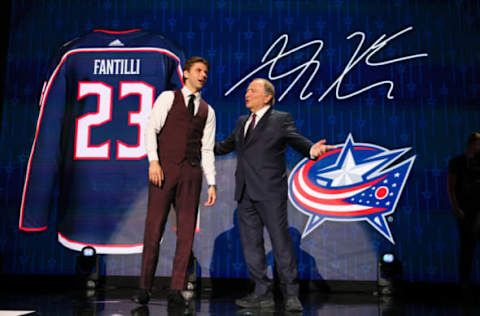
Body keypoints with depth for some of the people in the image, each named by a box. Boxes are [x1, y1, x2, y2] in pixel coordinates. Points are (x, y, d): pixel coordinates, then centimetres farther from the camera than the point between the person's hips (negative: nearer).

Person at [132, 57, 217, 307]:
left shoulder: (208, 111, 17)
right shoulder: (168, 97, 8)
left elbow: (207, 150, 14)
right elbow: (151, 129, -1)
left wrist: (212, 183, 6)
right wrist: (153, 160, -15)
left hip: (191, 173, 3)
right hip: (164, 167, -3)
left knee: (187, 232, 1)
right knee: (154, 228, -2)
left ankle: (176, 291, 8)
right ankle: (144, 288, 10)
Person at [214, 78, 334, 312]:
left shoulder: (281, 119, 1)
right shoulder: (242, 122, 19)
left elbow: (298, 141, -10)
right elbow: (226, 146, 30)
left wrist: (312, 150, -31)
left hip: (270, 192, -6)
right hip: (245, 193, 7)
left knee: (281, 242, -2)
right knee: (251, 244, 9)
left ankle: (291, 294, 10)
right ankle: (262, 294, 19)